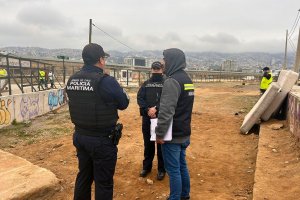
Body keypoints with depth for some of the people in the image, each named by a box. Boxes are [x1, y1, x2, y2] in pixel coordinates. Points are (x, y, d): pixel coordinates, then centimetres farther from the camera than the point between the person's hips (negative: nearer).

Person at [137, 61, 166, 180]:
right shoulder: (146, 84, 12)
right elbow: (140, 98, 0)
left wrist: (156, 109, -21)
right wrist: (148, 110, -16)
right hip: (147, 118, 3)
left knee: (161, 144, 5)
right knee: (148, 144, 13)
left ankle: (161, 169, 19)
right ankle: (146, 167, 29)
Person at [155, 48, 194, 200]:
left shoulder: (172, 81, -19)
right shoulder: (187, 79, 12)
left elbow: (166, 111, -25)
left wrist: (159, 133, -17)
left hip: (173, 135, -10)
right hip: (184, 133, 10)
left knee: (173, 170, 2)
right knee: (182, 166, 20)